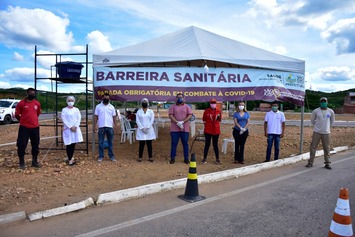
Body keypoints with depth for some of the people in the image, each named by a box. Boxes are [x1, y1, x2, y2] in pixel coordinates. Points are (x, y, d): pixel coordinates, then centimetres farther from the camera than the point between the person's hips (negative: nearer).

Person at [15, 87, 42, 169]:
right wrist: (23, 120, 10)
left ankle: (35, 161, 24)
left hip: (35, 127, 4)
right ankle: (22, 162, 15)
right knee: (22, 145, 0)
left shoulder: (37, 103, 5)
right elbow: (17, 115, 1)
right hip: (24, 128, -4)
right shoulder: (21, 103, -8)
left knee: (35, 145, 11)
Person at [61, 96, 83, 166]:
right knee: (68, 144, -5)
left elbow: (79, 118, 3)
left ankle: (70, 157, 17)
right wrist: (70, 127, -14)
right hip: (67, 129, -3)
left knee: (73, 144, 5)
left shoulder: (76, 109, 10)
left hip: (75, 128, 3)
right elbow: (64, 120, -7)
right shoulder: (64, 110, 1)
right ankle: (70, 159, 1)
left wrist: (75, 126, -11)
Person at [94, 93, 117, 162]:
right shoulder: (98, 106, 2)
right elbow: (96, 116, 1)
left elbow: (114, 117, 7)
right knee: (101, 142, 4)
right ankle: (101, 156, 12)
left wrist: (115, 125, 0)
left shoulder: (111, 107, 7)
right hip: (101, 127, -1)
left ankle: (111, 155, 15)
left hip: (110, 127, 1)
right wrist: (95, 125, -7)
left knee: (110, 142, 8)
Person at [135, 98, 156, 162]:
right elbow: (137, 121, -1)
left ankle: (150, 157, 9)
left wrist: (147, 128, -13)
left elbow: (152, 120, -2)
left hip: (149, 130, 0)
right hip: (141, 130, 0)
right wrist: (142, 128, -13)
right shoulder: (138, 112, 7)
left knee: (149, 144, 3)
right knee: (141, 144, 0)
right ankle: (140, 157, 8)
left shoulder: (151, 111, 8)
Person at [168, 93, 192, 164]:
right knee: (174, 143, 2)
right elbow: (170, 116, -4)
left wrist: (182, 122, -16)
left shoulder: (187, 106, 9)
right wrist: (177, 123, -17)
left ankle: (186, 158, 13)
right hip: (174, 129, -1)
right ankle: (172, 158, 10)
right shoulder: (172, 107, 8)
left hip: (185, 129, 1)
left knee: (185, 143, 5)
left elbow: (190, 115, -3)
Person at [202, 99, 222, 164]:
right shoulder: (206, 111, -2)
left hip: (216, 130, 1)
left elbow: (219, 120, 10)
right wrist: (206, 124, 0)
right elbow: (203, 119, 9)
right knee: (207, 144, 6)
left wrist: (219, 117, -9)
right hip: (208, 130, -1)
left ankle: (217, 159, 16)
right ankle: (205, 158, 14)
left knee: (215, 145, 8)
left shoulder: (218, 111, 3)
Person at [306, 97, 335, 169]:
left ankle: (327, 163, 16)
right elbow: (312, 120, 11)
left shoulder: (331, 111, 1)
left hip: (326, 133, 1)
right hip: (317, 132, -1)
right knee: (313, 147, -1)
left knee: (327, 148, 4)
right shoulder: (316, 111, -3)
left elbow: (332, 120, 18)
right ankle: (310, 162, 8)